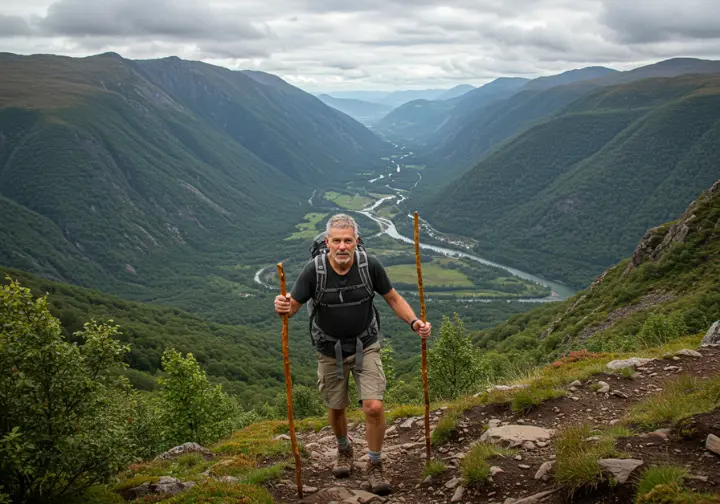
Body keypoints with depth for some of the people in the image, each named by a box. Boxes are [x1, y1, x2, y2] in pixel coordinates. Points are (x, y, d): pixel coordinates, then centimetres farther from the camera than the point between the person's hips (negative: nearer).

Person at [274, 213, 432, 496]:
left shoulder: (370, 265, -17)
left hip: (365, 346, 0)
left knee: (374, 407, -12)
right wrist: (283, 308, -37)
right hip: (330, 350, 1)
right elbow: (293, 305, -13)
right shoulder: (314, 270, -20)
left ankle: (375, 466, 11)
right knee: (336, 408, 16)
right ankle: (344, 451, 48)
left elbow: (393, 298, -4)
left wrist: (414, 322, -19)